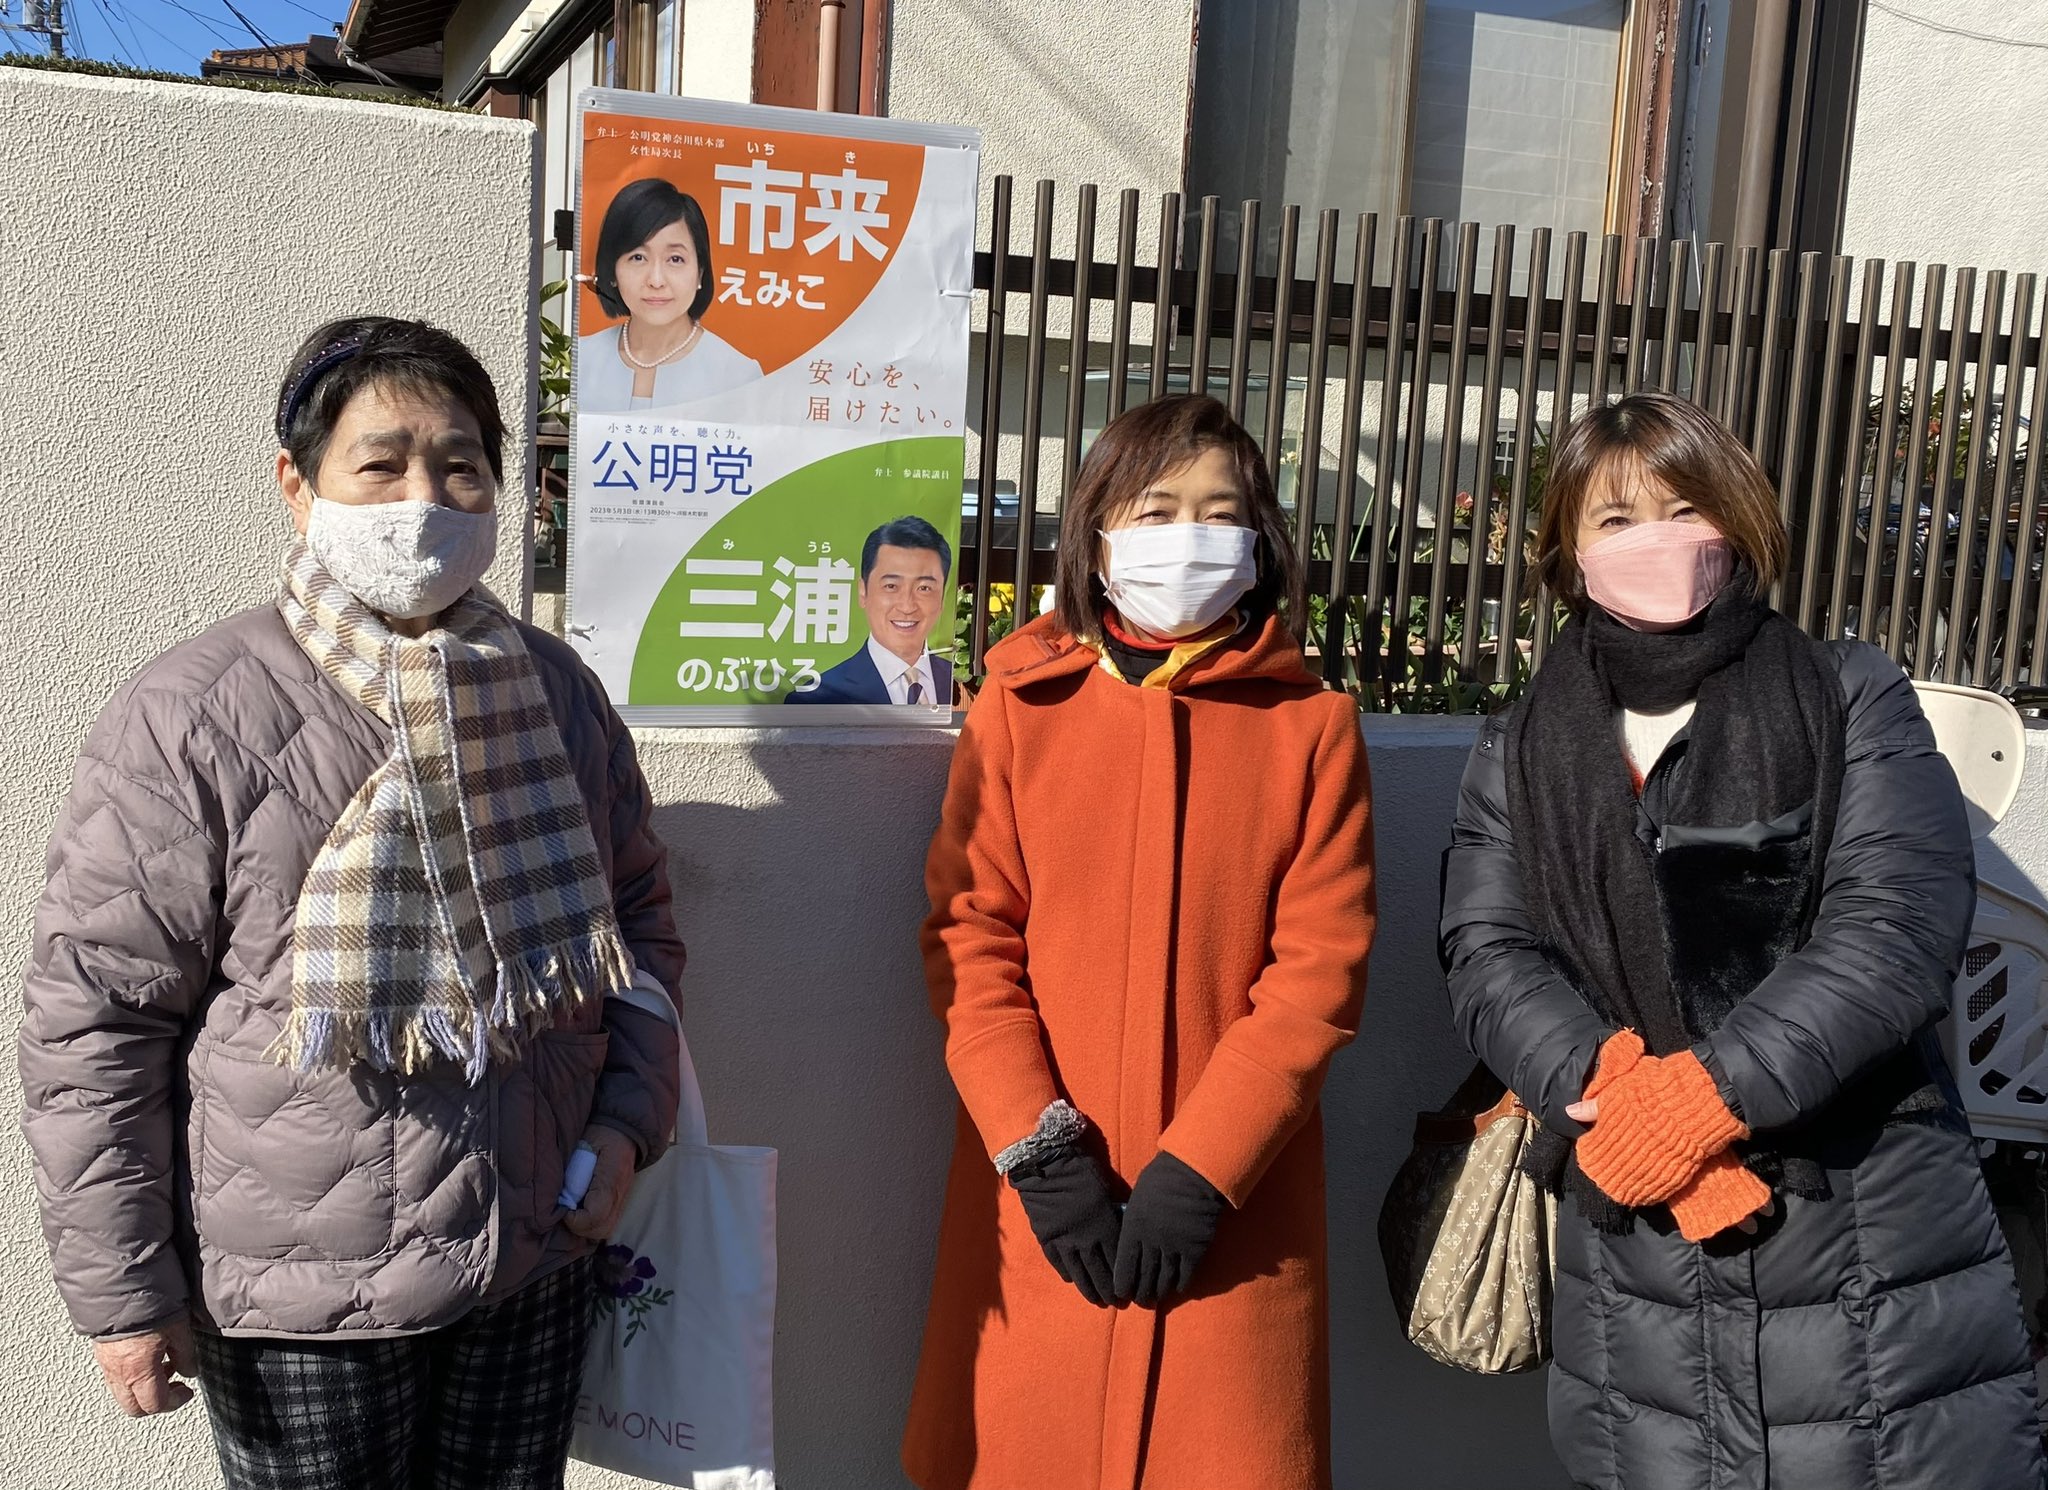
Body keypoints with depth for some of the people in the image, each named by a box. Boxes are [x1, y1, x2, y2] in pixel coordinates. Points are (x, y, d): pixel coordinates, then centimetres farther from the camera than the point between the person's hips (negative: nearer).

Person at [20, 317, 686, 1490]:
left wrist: (629, 1122, 1)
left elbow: (638, 918, 13)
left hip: (536, 1272, 5)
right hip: (301, 1310, -4)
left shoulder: (556, 693, 2)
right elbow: (96, 1016, -10)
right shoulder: (193, 717, -13)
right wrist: (121, 1294, -8)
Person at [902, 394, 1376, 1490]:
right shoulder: (1018, 710, 3)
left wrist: (1199, 1168, -12)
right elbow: (970, 938, -1)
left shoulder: (1312, 726, 2)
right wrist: (1039, 1147, -12)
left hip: (1233, 1206, 0)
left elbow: (1322, 966, -4)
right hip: (1040, 1200, 1)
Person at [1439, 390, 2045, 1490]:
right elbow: (1488, 956, -2)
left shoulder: (1850, 701, 2)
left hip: (1876, 1243, -2)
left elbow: (1898, 928, -10)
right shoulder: (1519, 755, 9)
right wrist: (1610, 1088, -19)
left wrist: (1707, 1089, -19)